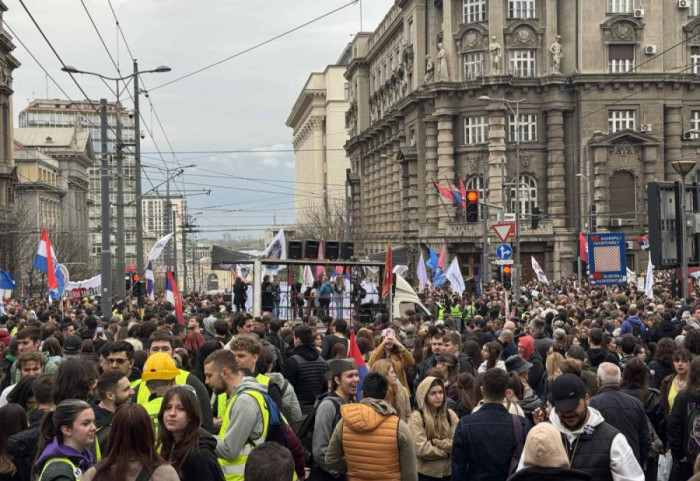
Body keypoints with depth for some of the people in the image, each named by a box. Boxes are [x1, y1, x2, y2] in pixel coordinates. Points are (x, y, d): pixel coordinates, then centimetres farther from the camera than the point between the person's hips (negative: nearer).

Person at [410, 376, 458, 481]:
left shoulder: (450, 414, 3)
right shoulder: (417, 417, -11)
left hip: (448, 472, 4)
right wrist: (447, 452, -8)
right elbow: (422, 449, -17)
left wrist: (434, 442, -14)